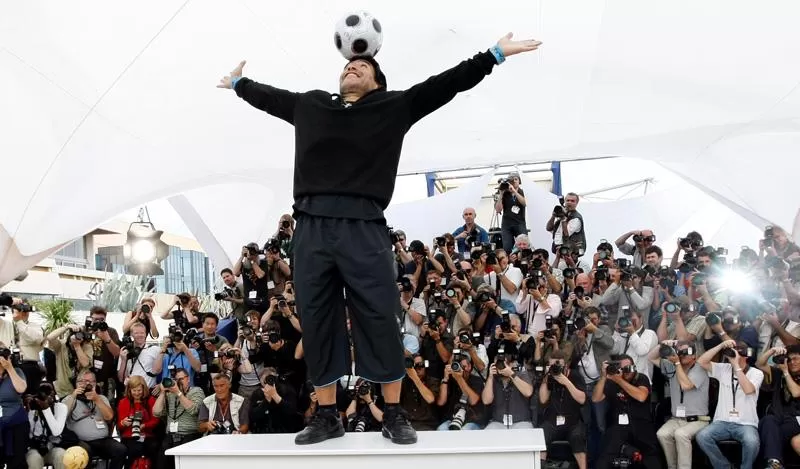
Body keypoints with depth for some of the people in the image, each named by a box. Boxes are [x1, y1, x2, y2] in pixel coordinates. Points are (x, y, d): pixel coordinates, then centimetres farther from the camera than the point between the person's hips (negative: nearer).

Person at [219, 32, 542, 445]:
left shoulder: (394, 106, 13)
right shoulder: (308, 105, 21)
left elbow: (446, 83, 10)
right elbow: (268, 95, 38)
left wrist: (494, 54, 8)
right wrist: (238, 83, 53)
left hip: (363, 227, -3)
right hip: (311, 227, 3)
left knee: (378, 319, -1)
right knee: (316, 321, 6)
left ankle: (394, 415, 10)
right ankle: (326, 415, 18)